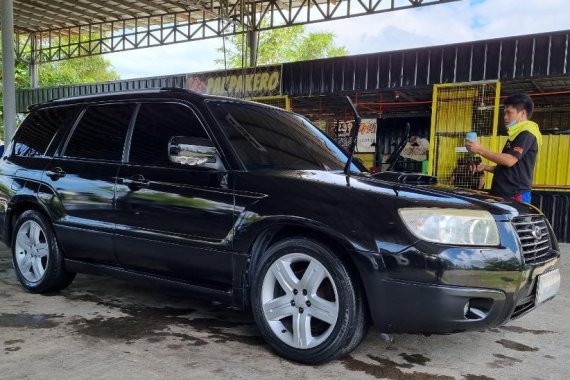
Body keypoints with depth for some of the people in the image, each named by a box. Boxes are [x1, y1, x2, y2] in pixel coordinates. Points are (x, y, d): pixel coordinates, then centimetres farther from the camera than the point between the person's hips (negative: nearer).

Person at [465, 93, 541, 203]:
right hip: (503, 195, 9)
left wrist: (480, 150, -16)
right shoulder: (516, 135, 23)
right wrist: (484, 167, 10)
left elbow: (510, 161, -20)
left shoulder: (527, 134, -8)